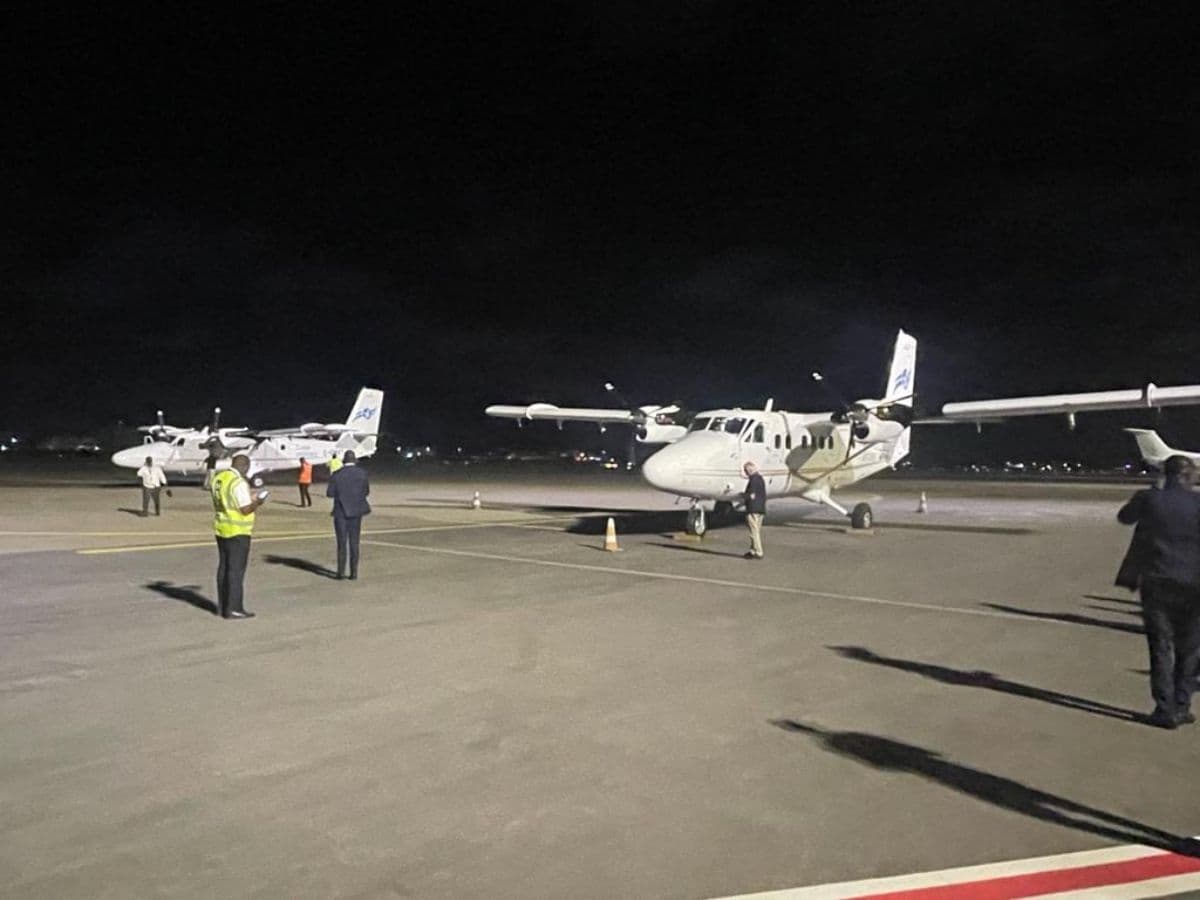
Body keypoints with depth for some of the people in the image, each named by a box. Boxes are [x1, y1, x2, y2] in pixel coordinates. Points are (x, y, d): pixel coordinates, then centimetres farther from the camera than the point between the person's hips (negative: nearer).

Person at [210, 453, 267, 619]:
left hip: (221, 528, 9)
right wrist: (258, 502, -3)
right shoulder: (239, 482, -20)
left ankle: (222, 605, 21)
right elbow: (246, 510, -21)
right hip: (237, 532, -9)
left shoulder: (218, 476, 6)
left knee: (224, 567, 14)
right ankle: (233, 609, -3)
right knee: (236, 569, -4)